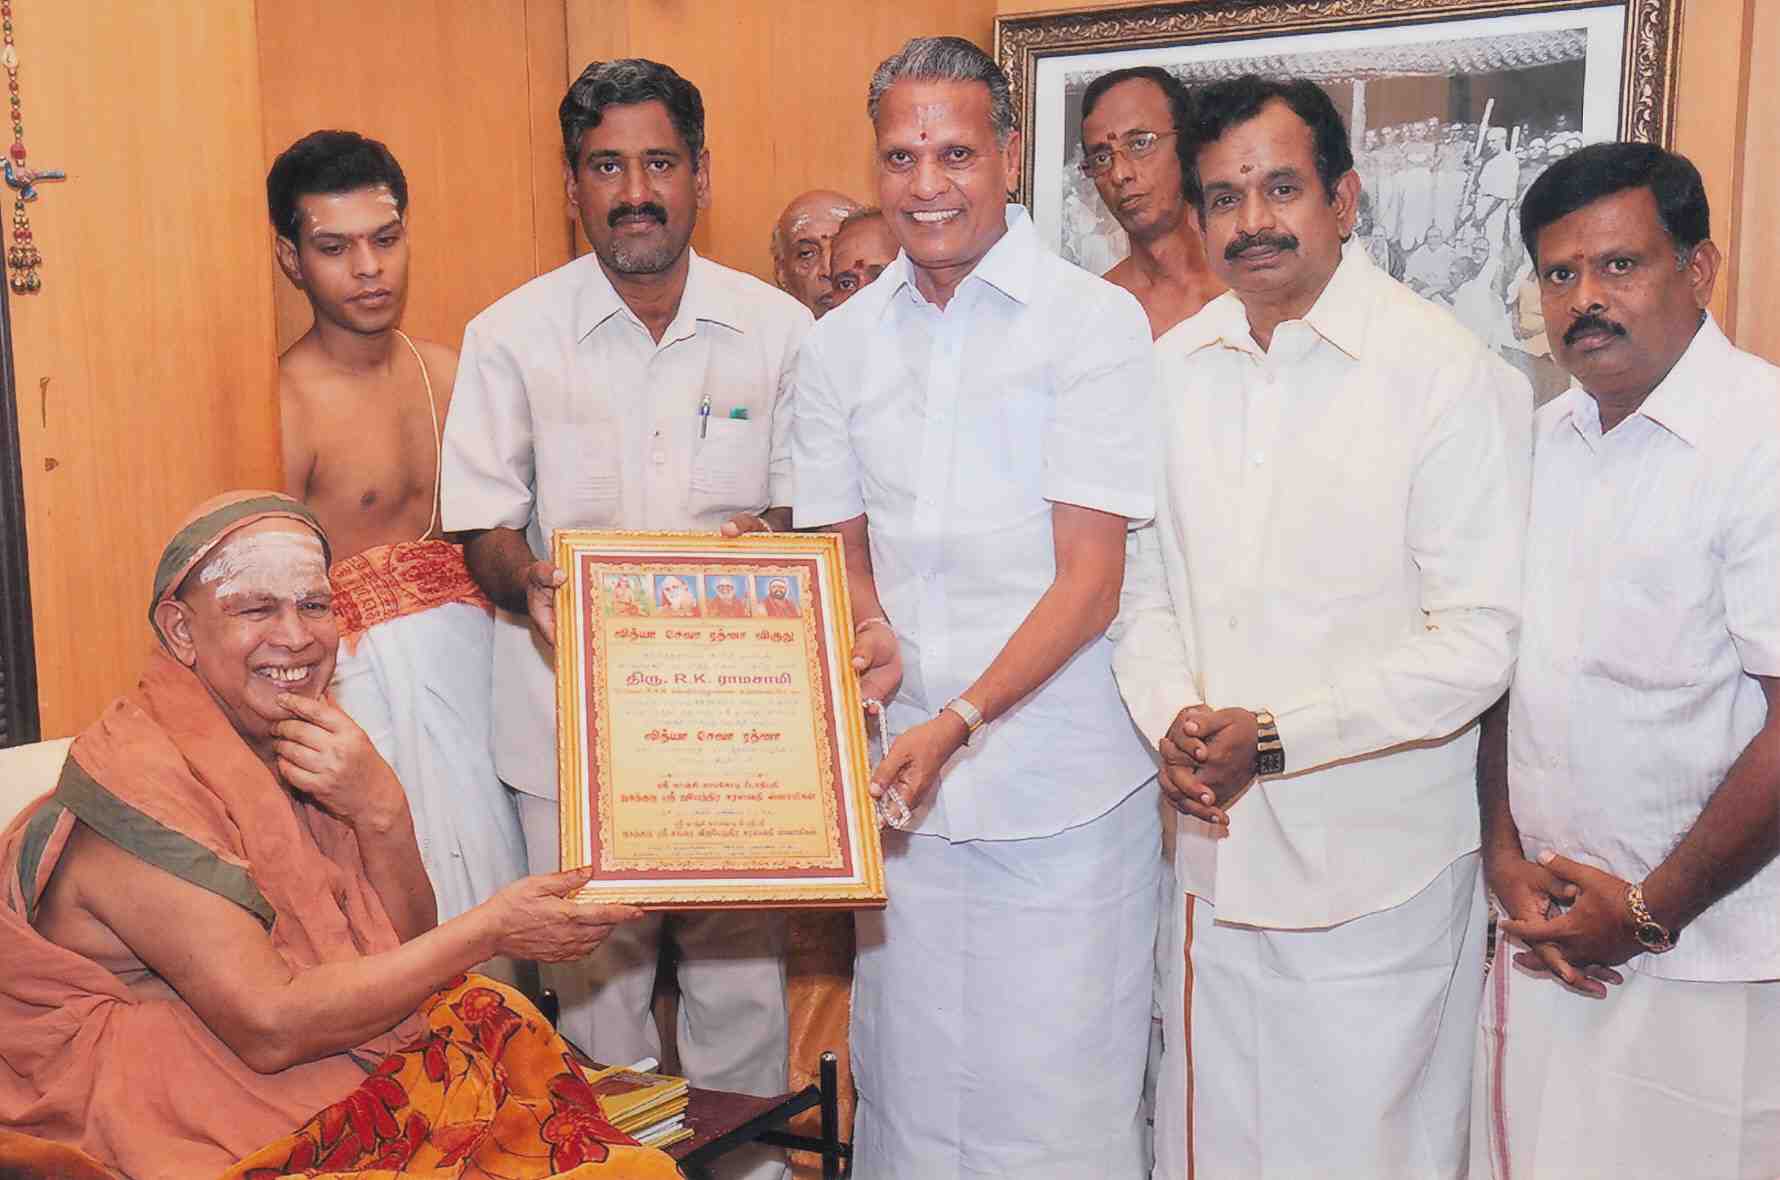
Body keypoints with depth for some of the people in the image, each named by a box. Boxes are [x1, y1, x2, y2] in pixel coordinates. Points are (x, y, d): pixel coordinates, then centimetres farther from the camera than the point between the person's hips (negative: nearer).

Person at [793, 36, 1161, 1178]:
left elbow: (1090, 578, -10)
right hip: (902, 777, 4)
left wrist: (959, 722, -19)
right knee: (908, 1076, 12)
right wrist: (869, 640, -5)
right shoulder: (842, 344, 9)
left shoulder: (1096, 322, -6)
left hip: (1058, 782, -4)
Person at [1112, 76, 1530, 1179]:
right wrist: (1172, 718, -9)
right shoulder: (1175, 369, 7)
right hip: (1216, 849, 5)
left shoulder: (1451, 372, -11)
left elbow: (1481, 637, -14)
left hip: (1380, 869, -5)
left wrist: (1275, 738, -16)